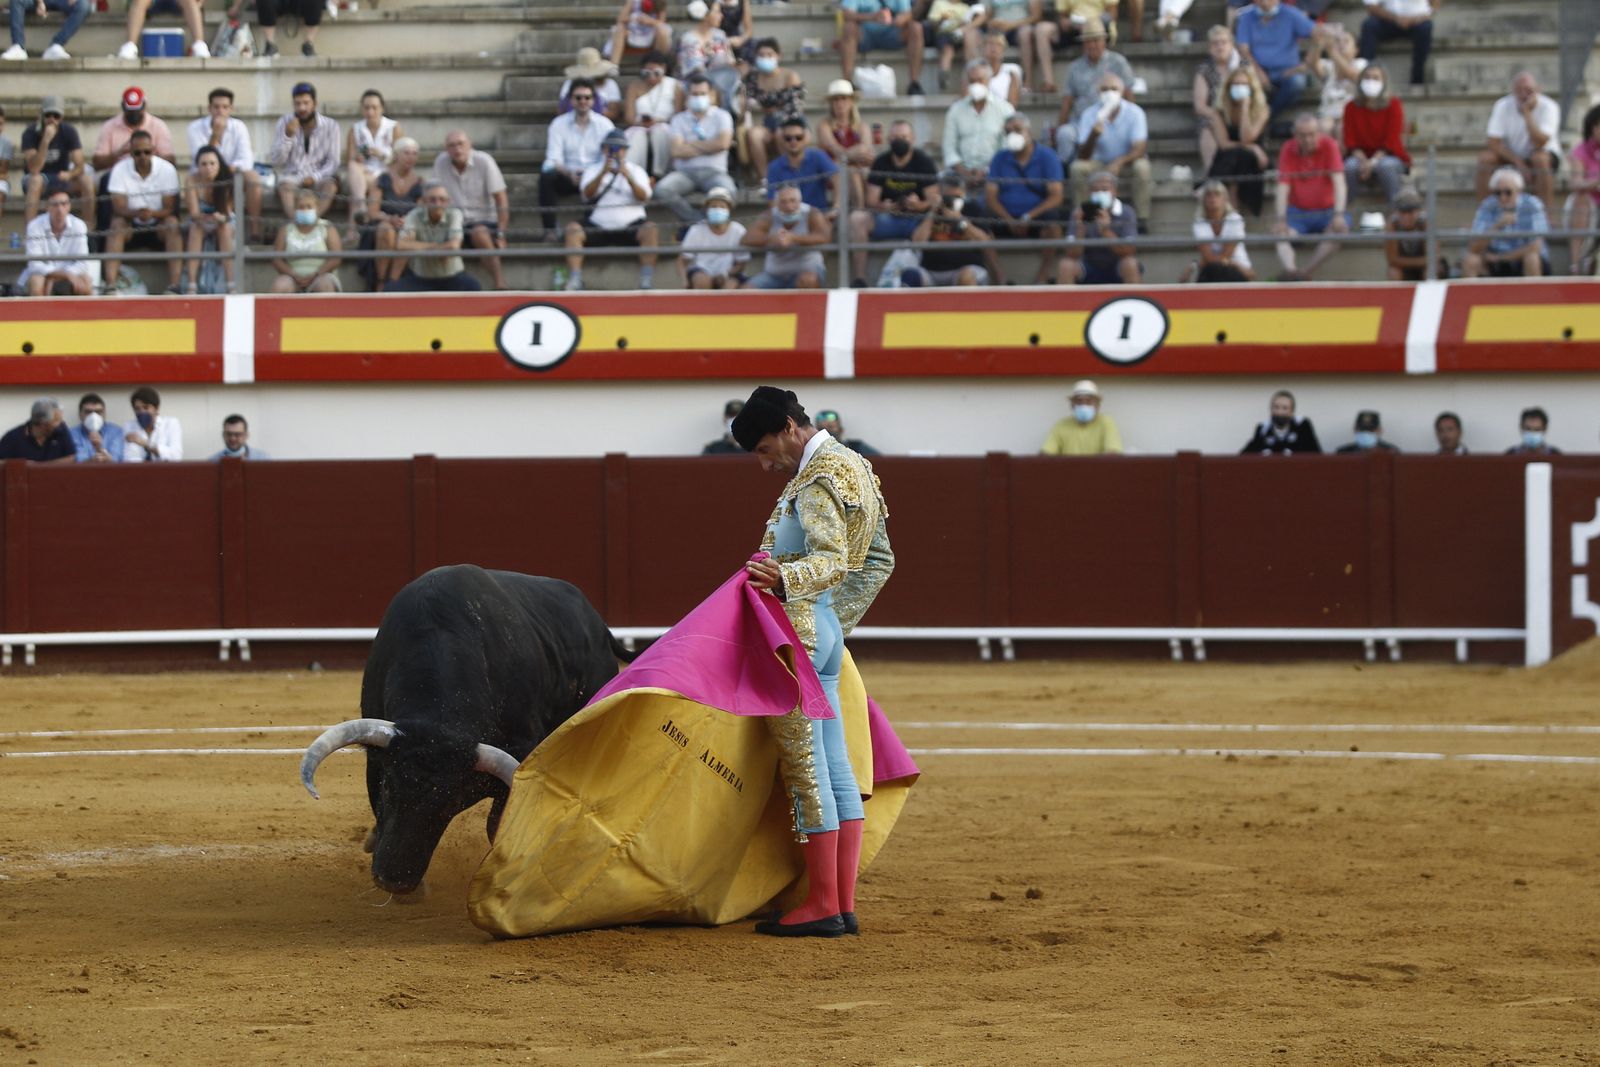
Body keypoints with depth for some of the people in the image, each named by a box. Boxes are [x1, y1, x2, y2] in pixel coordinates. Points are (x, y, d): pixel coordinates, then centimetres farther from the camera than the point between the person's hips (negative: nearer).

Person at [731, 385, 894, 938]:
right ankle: (843, 905, 8)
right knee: (835, 768, 8)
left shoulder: (819, 479, -14)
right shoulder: (853, 466, 17)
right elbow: (877, 561, 23)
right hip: (828, 632, 10)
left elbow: (832, 560, -26)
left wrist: (785, 579, -43)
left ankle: (822, 907, -6)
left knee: (804, 769, -7)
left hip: (796, 631, -10)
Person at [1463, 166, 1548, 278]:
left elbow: (1535, 248, -19)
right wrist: (1497, 226, -29)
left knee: (1531, 258, -34)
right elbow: (1473, 249, -16)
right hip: (1496, 268, 2)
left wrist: (1499, 257, -14)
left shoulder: (1532, 205, -12)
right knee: (1469, 261, -24)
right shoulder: (1487, 207, -6)